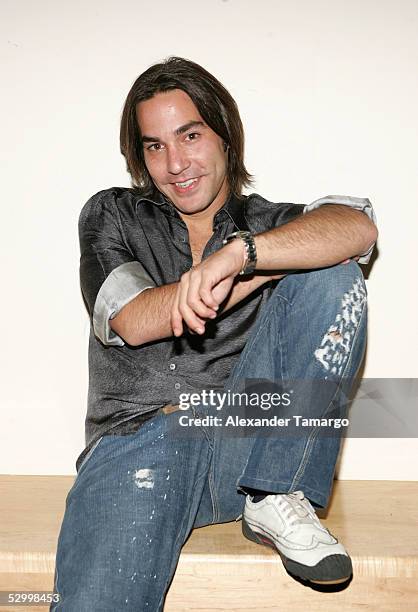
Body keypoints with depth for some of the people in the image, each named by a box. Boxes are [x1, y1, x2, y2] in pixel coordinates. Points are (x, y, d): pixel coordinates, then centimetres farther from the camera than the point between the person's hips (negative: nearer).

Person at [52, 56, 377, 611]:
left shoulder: (270, 223, 15)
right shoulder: (112, 215, 16)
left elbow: (357, 227, -7)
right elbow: (132, 321, -2)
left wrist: (240, 252, -25)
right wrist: (279, 263, -4)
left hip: (247, 440, 3)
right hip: (138, 439, -2)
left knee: (333, 279, -15)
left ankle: (276, 499, -13)